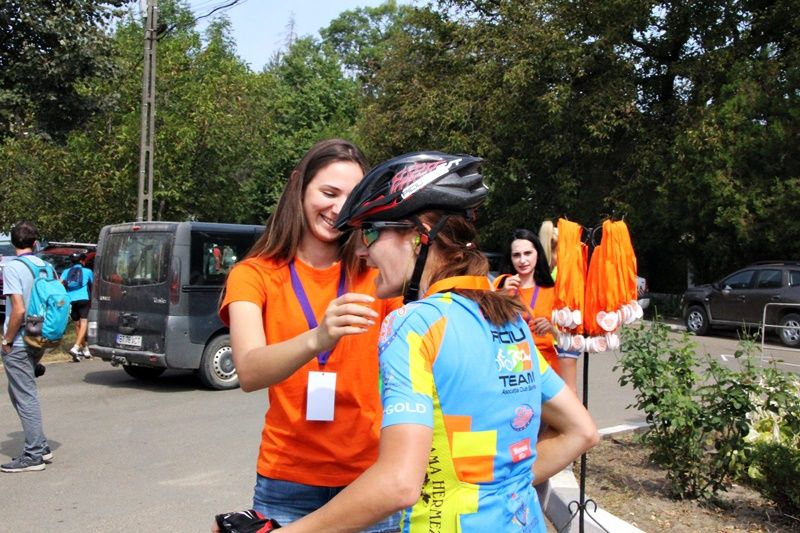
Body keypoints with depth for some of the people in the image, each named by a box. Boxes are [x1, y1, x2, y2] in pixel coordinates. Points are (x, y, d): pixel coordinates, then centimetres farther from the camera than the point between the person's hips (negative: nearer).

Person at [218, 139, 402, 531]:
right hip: (288, 483, -1)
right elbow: (249, 373, -21)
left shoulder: (375, 275, 0)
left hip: (369, 477, 1)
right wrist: (317, 340, -39)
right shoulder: (254, 275, -5)